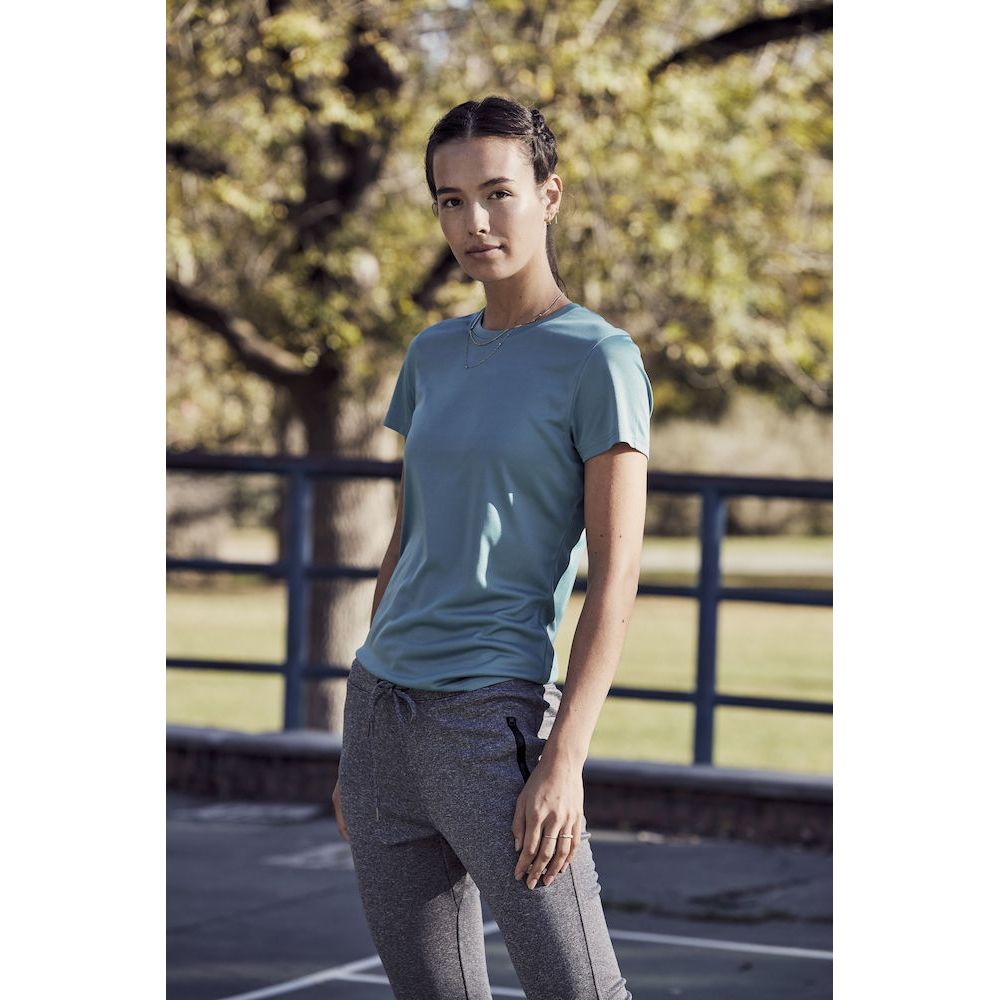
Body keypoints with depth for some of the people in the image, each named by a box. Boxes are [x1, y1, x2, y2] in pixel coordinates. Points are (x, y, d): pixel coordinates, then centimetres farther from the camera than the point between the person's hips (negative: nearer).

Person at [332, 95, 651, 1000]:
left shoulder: (601, 362, -7)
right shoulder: (435, 357, 13)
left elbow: (617, 573, -12)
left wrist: (563, 760, -19)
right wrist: (361, 744, 16)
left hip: (495, 722, -6)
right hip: (385, 716, 6)